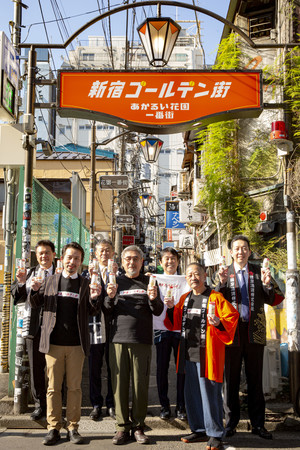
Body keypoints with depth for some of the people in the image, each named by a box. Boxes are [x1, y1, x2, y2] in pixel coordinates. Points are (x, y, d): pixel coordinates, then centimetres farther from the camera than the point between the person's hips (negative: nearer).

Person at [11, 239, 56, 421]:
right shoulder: (29, 273, 12)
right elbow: (18, 297, 6)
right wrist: (21, 283, -13)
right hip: (34, 326, 3)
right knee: (36, 367, 9)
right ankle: (39, 405, 21)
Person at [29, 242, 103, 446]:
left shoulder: (85, 284, 7)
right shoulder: (51, 281, 9)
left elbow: (93, 311, 7)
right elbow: (35, 304, 14)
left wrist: (95, 298, -13)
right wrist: (35, 290, -7)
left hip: (76, 344, 0)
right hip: (54, 342, 0)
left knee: (75, 387, 6)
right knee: (53, 387, 6)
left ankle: (73, 428, 16)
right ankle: (53, 428, 16)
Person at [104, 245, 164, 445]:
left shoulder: (148, 282, 10)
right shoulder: (116, 281, 12)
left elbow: (158, 311, 5)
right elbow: (108, 312, 8)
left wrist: (153, 299, -15)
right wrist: (110, 297, -12)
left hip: (142, 341, 0)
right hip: (119, 339, 1)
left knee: (141, 384, 3)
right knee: (120, 383, 3)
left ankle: (138, 426, 15)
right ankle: (123, 427, 13)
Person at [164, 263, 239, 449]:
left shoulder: (215, 297, -5)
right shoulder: (185, 298, 13)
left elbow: (232, 317, -10)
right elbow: (176, 322, 20)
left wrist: (219, 323, -27)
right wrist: (172, 308, 3)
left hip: (207, 354, -7)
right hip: (189, 354, 7)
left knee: (210, 393, -1)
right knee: (192, 393, 13)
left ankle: (215, 434, 12)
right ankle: (199, 430, 28)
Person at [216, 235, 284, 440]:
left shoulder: (258, 272, 8)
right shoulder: (225, 273, 6)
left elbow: (271, 300, 4)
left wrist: (267, 284, -14)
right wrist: (222, 283, -17)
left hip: (254, 332, 1)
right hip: (232, 331, -1)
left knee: (255, 379, 8)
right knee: (231, 379, 6)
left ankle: (258, 423, 19)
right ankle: (231, 422, 18)